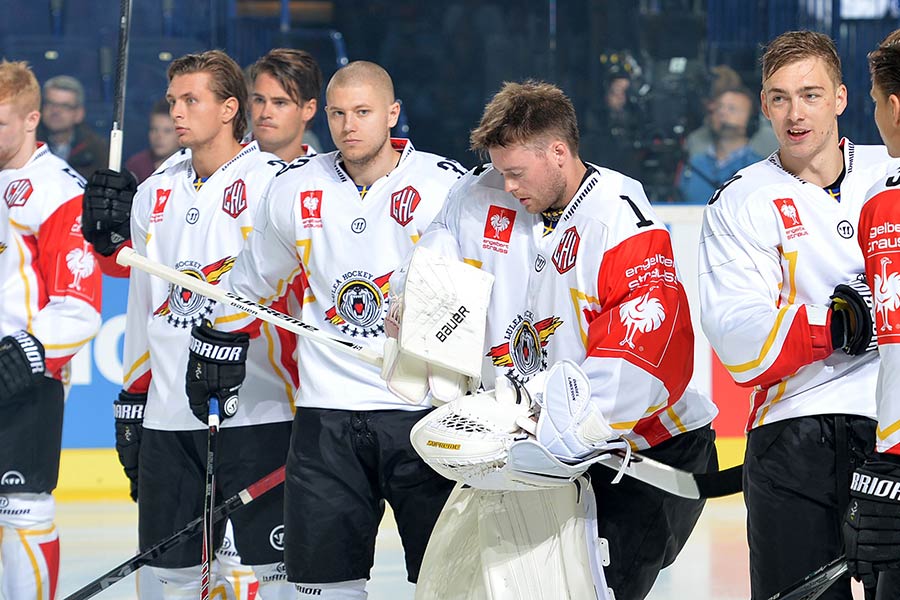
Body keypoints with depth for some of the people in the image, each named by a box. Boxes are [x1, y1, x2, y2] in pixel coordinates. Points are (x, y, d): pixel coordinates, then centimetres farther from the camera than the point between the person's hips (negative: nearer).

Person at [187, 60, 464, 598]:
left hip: (424, 410, -3)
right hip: (327, 415, 3)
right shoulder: (294, 190, 5)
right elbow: (253, 277, 22)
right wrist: (220, 341, 21)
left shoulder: (446, 186, -5)